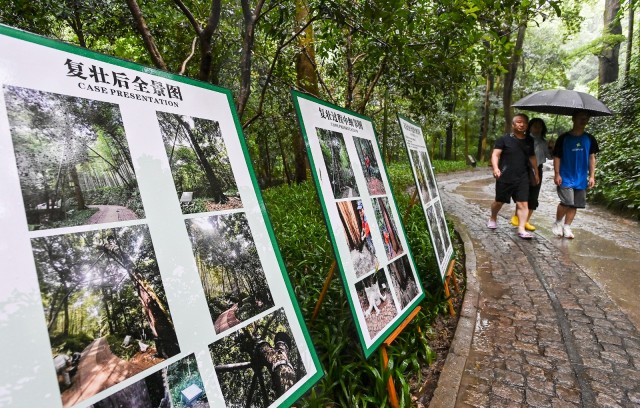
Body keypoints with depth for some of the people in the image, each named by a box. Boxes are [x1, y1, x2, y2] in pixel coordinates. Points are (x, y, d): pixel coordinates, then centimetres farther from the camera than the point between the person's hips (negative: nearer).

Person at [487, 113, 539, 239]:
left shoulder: (529, 141, 11)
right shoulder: (504, 139, -3)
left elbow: (532, 157, 23)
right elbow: (495, 154, -10)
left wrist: (536, 173, 22)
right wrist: (495, 168, -27)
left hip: (522, 178, 3)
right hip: (505, 177, -3)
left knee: (523, 203, -4)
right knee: (499, 201, 11)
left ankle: (521, 229, -3)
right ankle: (493, 219, 37)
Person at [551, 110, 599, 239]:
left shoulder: (590, 139, 7)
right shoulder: (563, 138, -3)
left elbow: (591, 158, 10)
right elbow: (557, 157, -2)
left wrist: (592, 176, 4)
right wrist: (557, 174, -9)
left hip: (581, 179, 4)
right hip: (565, 177, -4)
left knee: (575, 204, 5)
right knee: (566, 202, -13)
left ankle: (567, 227, 16)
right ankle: (557, 223, 9)